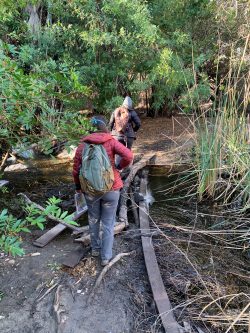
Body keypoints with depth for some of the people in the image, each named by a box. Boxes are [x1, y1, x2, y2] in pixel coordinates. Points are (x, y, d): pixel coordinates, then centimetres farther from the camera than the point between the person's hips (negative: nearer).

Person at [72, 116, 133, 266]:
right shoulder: (111, 141, -8)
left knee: (93, 219, 24)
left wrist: (78, 186, 14)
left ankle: (95, 248, 40)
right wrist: (119, 167, -3)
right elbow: (128, 156, -22)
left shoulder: (83, 145, -2)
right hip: (111, 188, -2)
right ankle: (106, 256, 22)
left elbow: (76, 169, -1)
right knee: (108, 223, 13)